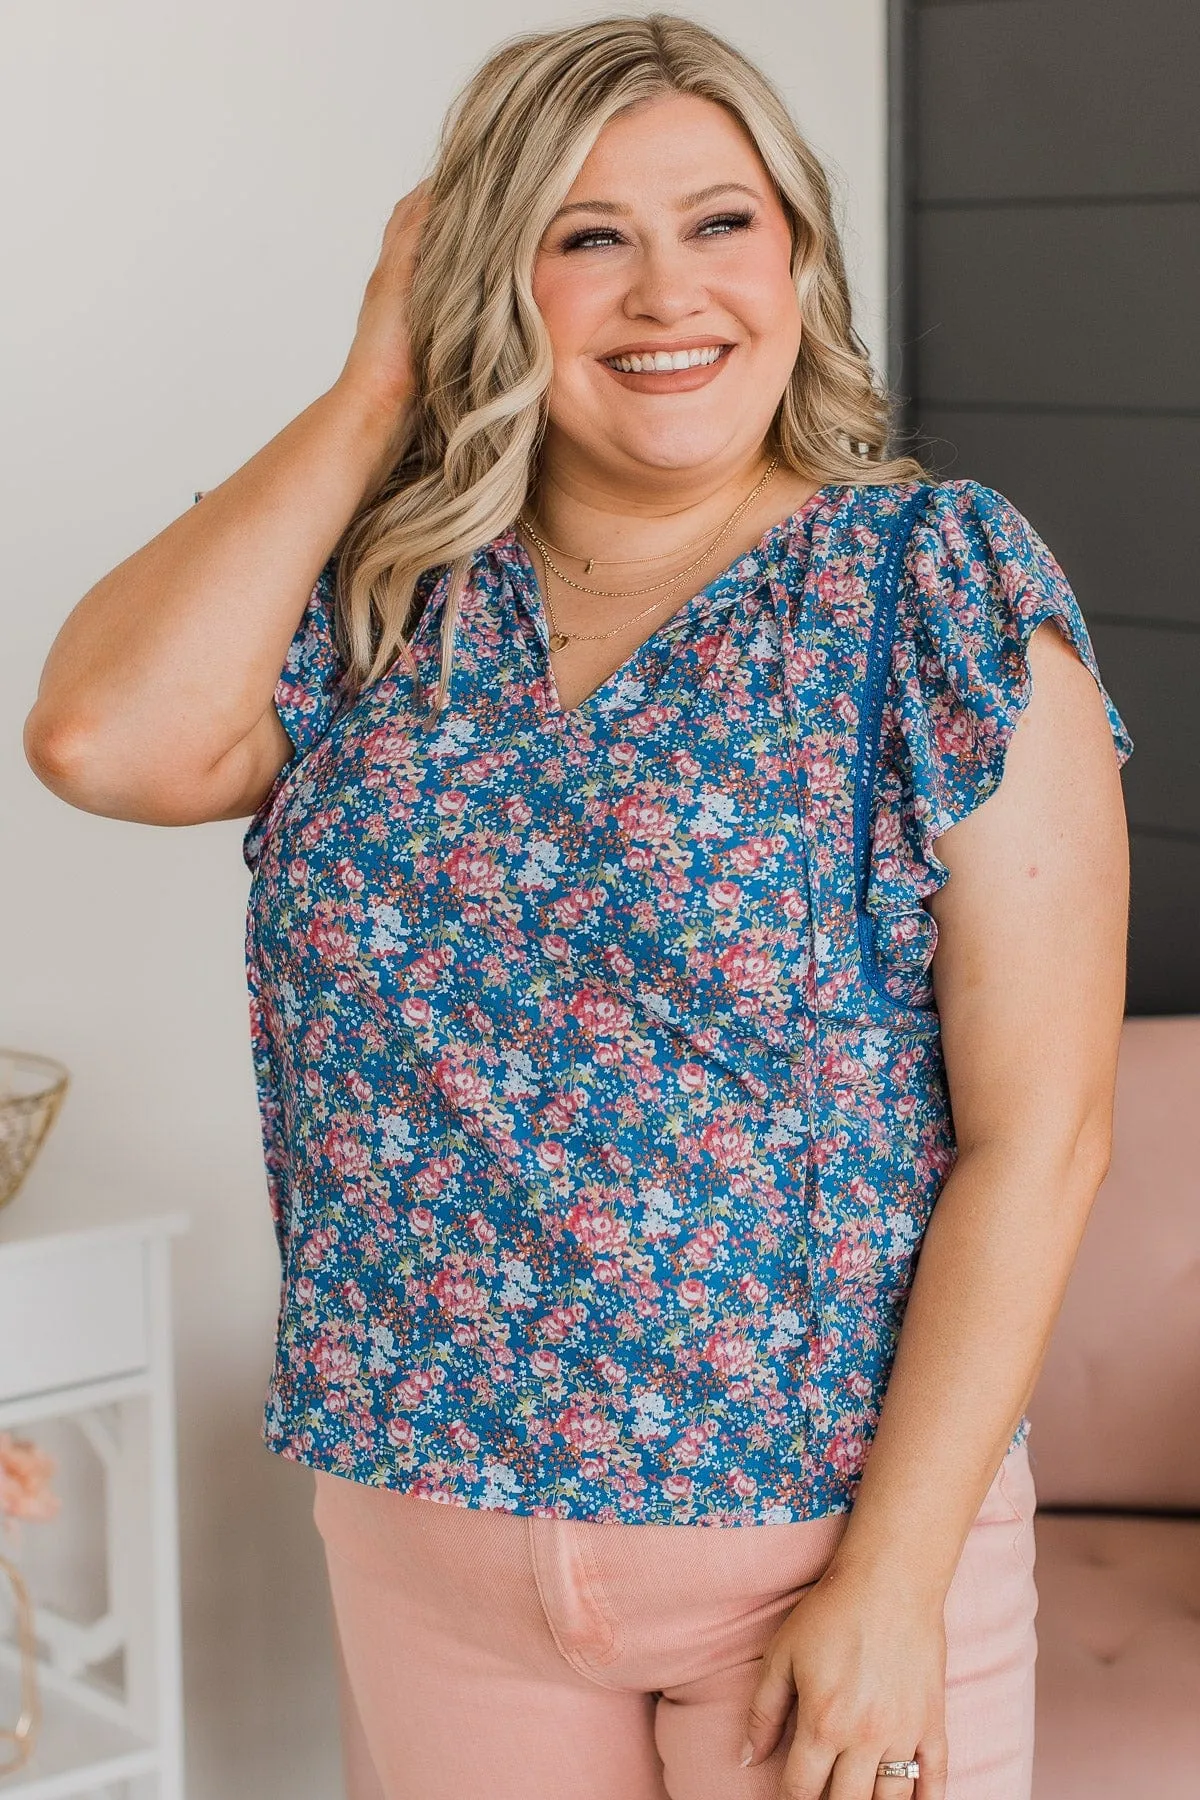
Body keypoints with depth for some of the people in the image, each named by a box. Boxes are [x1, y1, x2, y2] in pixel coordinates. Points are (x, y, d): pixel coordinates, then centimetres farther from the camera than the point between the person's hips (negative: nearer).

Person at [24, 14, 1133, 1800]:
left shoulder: (944, 591, -8)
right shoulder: (375, 600, 1)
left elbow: (1038, 1131, -11)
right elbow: (103, 739, -19)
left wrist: (896, 1582, -15)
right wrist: (372, 390, -9)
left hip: (831, 1521, -3)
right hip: (421, 1509, 3)